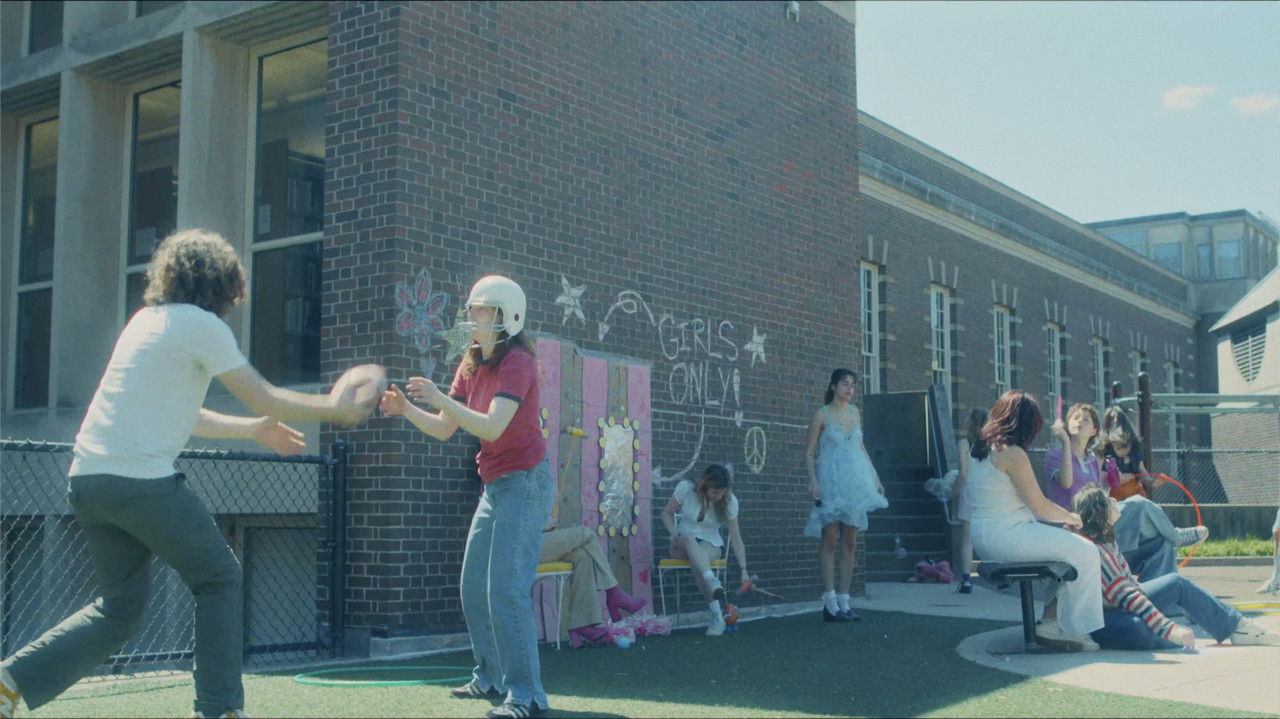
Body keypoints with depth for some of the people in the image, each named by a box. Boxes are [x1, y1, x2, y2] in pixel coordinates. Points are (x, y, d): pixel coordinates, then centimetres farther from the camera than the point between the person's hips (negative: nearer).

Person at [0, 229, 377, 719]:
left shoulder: (149, 318, 21)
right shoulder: (200, 324, -5)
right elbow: (265, 399, -6)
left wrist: (253, 429, 31)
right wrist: (333, 407, 8)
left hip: (87, 477, 8)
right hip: (140, 478, -8)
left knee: (121, 606, 16)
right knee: (219, 580, 6)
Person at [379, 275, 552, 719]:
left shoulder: (517, 362, -15)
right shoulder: (470, 365, 10)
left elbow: (492, 427, -27)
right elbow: (444, 429, 9)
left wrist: (440, 398, -34)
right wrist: (406, 409, -8)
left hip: (524, 482, -9)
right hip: (495, 485, 9)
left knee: (505, 591, -14)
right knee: (474, 589, 15)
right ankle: (490, 679, 28)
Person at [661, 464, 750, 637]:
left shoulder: (730, 501, -9)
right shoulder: (685, 488, -10)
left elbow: (735, 537, -8)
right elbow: (667, 513, 2)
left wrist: (744, 569, -15)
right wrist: (673, 532, -19)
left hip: (711, 546, 0)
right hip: (683, 545, 0)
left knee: (697, 559, -37)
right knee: (689, 539, -38)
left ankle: (717, 616, -44)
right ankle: (714, 584, -60)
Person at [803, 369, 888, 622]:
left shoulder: (855, 412, 14)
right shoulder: (822, 414, -2)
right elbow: (809, 452, -4)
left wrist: (875, 478, 18)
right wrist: (813, 481, -16)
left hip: (855, 482, 6)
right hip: (830, 483, -6)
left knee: (849, 543, 4)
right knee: (829, 541, -6)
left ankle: (844, 601, 9)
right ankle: (830, 603, -6)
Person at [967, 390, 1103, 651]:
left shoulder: (979, 449, 13)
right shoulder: (1012, 453, -15)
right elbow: (1040, 506, -12)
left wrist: (1062, 518, 16)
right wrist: (1071, 517, 9)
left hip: (984, 538, 10)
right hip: (1007, 536, -10)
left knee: (1067, 546, 18)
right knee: (1085, 553, -3)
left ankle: (1051, 623, 15)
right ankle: (1074, 629, 6)